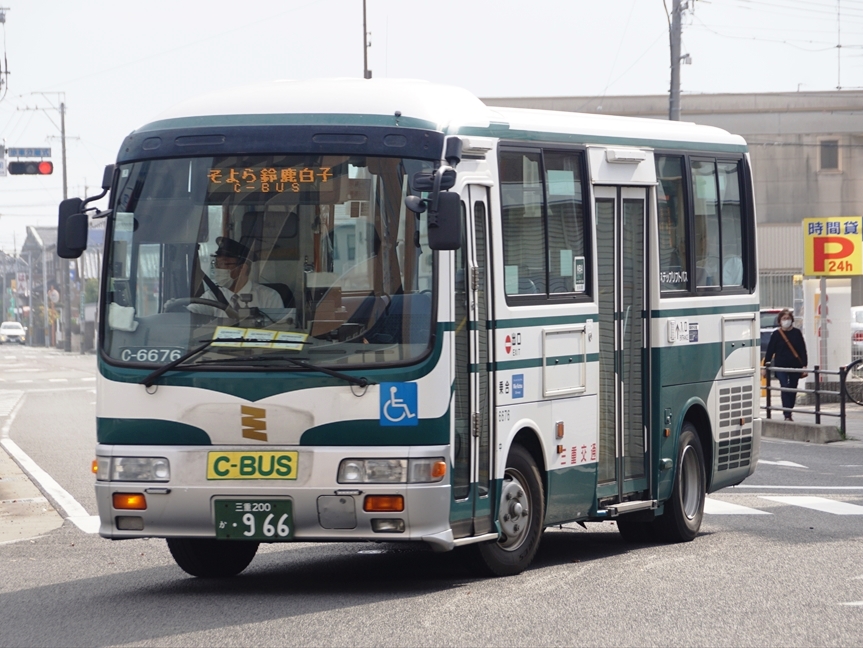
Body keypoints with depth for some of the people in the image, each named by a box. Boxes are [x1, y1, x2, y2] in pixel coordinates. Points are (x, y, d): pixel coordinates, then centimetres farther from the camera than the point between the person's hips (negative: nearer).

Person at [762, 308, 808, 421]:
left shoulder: (797, 333, 2)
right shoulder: (776, 334, 0)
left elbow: (802, 350, 2)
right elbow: (770, 351, 2)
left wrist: (804, 366, -4)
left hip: (795, 366, 2)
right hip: (781, 366, -2)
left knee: (793, 390, 9)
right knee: (785, 388, -13)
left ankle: (789, 413, 23)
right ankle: (787, 415, -17)